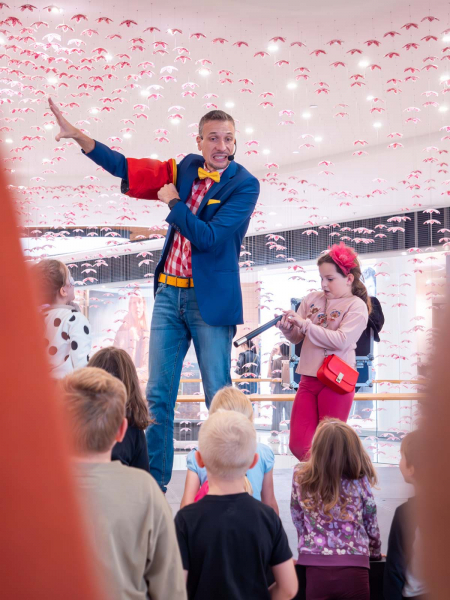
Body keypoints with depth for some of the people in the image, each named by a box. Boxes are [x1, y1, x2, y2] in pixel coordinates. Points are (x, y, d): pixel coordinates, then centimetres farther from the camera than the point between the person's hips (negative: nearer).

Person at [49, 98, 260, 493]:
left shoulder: (244, 185, -8)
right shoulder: (186, 169, 8)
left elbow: (210, 237, -18)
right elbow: (128, 169, 11)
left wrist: (173, 202, -9)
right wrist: (77, 135, 6)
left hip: (210, 298, -5)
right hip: (169, 293, 5)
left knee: (218, 396, 0)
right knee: (158, 394, 6)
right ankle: (154, 480, 14)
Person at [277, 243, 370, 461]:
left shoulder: (356, 306, -5)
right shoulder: (312, 299, 9)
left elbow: (341, 340, -20)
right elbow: (297, 338, 12)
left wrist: (305, 324, -20)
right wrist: (288, 329, -11)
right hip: (308, 379, 5)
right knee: (298, 444, 3)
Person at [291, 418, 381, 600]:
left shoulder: (300, 477, -3)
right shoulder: (359, 481, -6)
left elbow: (298, 520, 6)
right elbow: (371, 525, 5)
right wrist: (375, 553, 23)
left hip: (315, 567, 1)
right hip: (354, 568, -1)